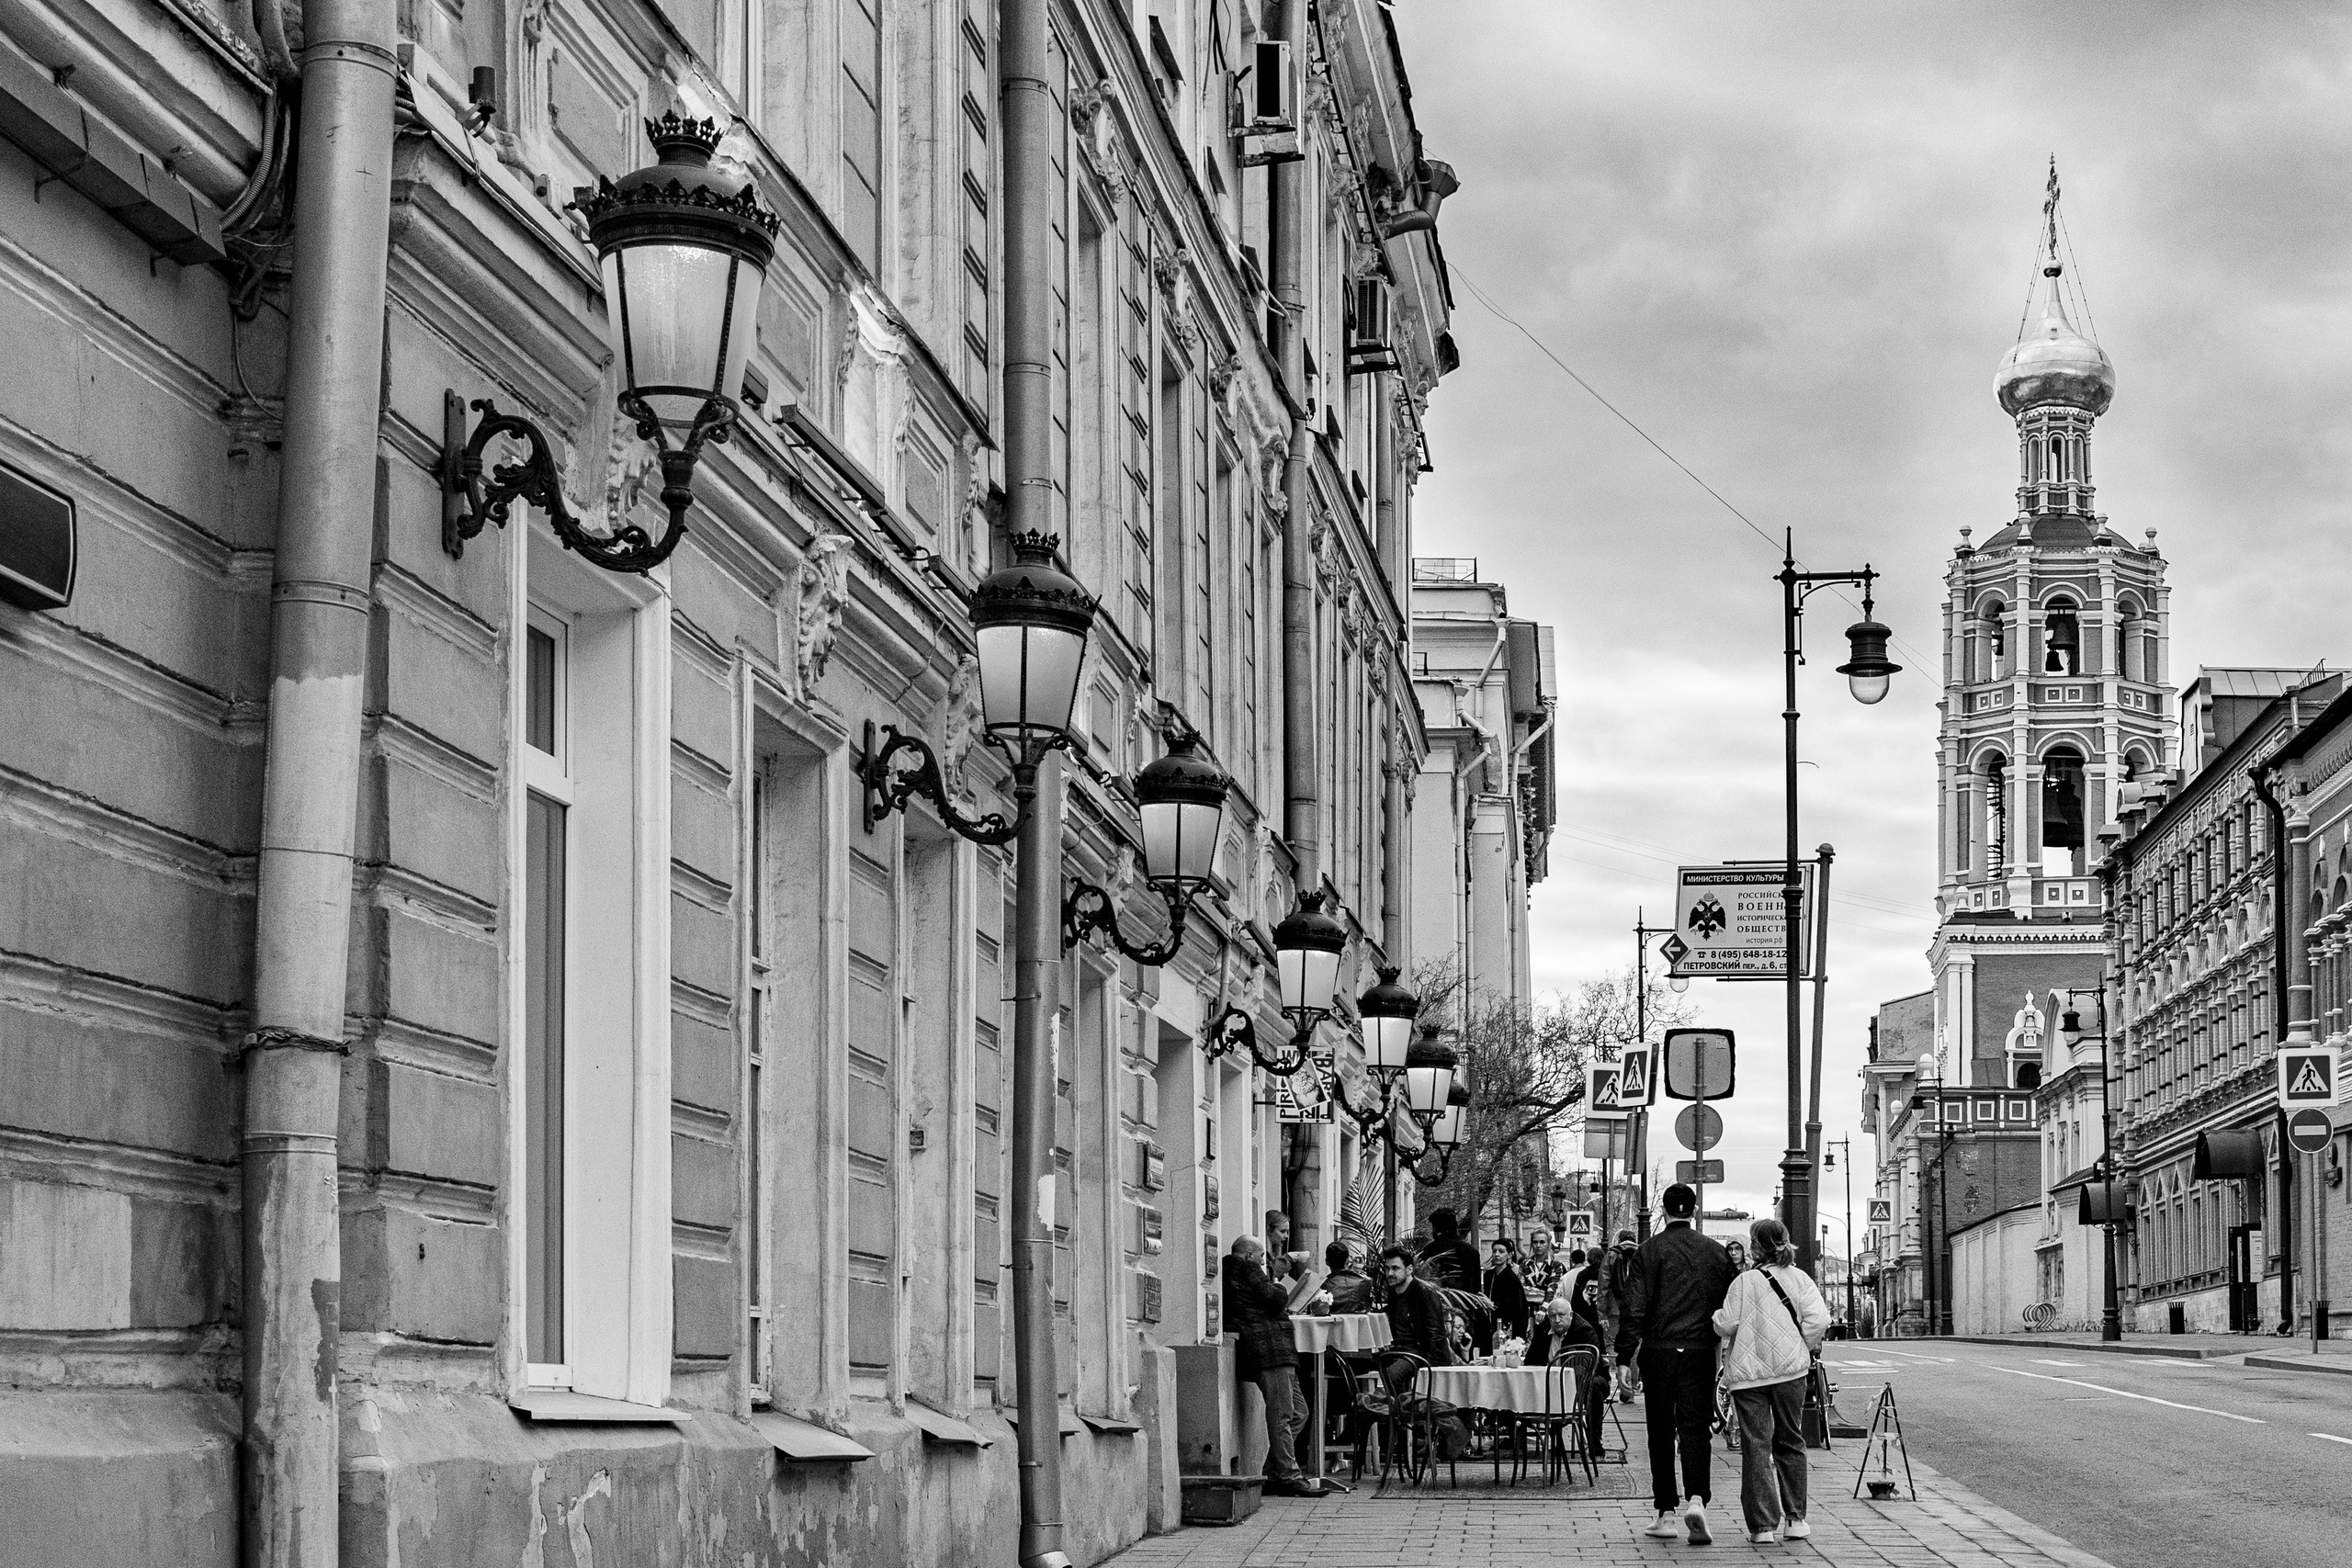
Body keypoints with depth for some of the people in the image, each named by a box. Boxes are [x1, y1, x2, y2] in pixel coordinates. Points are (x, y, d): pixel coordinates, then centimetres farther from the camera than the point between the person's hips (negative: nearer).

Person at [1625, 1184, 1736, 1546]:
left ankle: (1666, 1514, 9)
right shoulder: (1714, 1252, 3)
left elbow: (1635, 1308, -8)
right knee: (1694, 1427, 2)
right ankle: (1696, 1499, -19)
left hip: (1658, 1351, -1)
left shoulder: (1649, 1250, -4)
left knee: (1661, 1432, 6)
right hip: (1700, 1352, 1)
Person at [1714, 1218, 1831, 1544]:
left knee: (1755, 1446, -1)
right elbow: (1818, 1319, -9)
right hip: (1789, 1369, 2)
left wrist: (1716, 1315, 17)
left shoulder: (1743, 1282, -3)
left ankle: (1762, 1525, -5)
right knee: (1790, 1443, 16)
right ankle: (1794, 1519, 15)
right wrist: (1806, 1349, 7)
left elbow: (1726, 1326, -5)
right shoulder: (1798, 1278, 2)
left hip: (1747, 1372, -2)